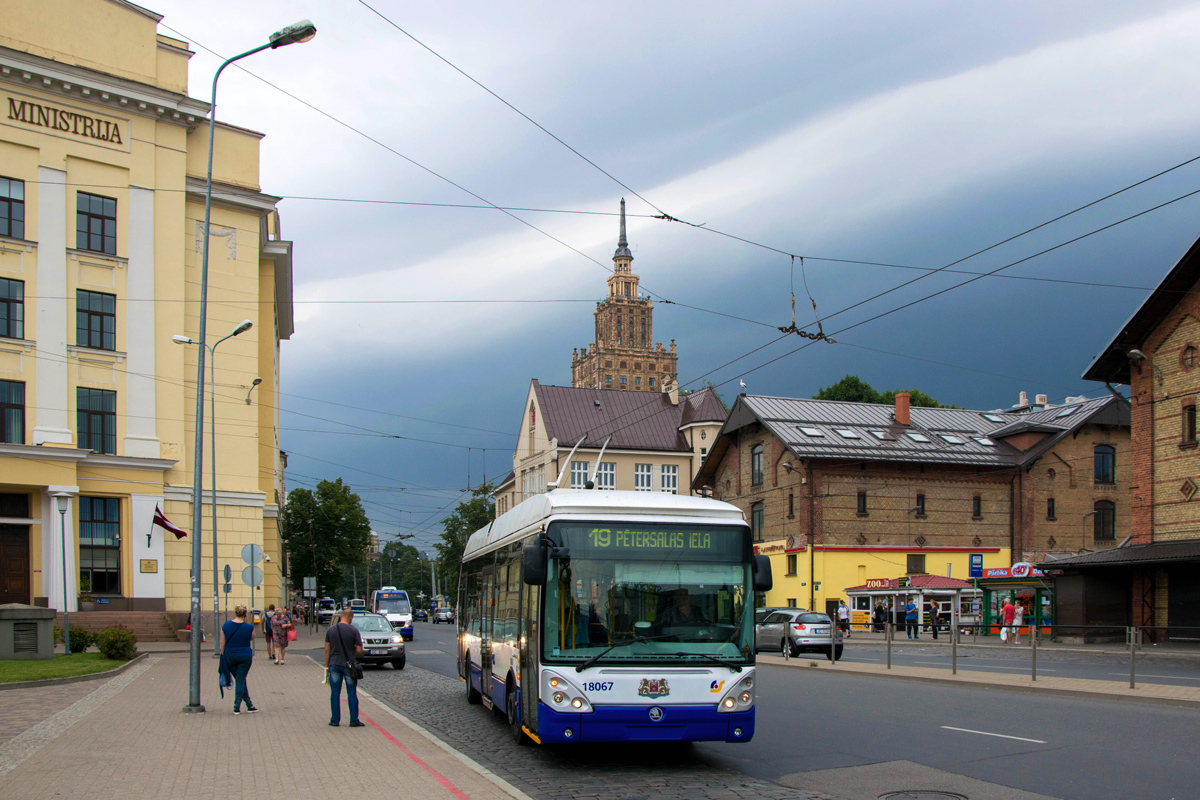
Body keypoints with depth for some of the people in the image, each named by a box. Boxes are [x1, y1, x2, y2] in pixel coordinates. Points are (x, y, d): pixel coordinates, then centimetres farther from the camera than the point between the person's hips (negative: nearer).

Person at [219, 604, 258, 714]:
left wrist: (223, 656, 8)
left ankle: (249, 705, 19)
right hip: (245, 656, -3)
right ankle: (236, 707, 4)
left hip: (229, 656, 3)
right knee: (241, 681, 5)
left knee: (240, 680, 15)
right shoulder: (249, 627, -10)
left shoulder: (226, 625, -4)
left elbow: (222, 642, -1)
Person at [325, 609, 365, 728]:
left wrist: (327, 665, 10)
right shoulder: (354, 630, -9)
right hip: (349, 665, -2)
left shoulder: (330, 630, -1)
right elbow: (359, 651, -8)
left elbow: (327, 649, 2)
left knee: (335, 693, 8)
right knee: (352, 693, 4)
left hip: (334, 664, 2)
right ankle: (354, 721, 6)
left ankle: (335, 720, 10)